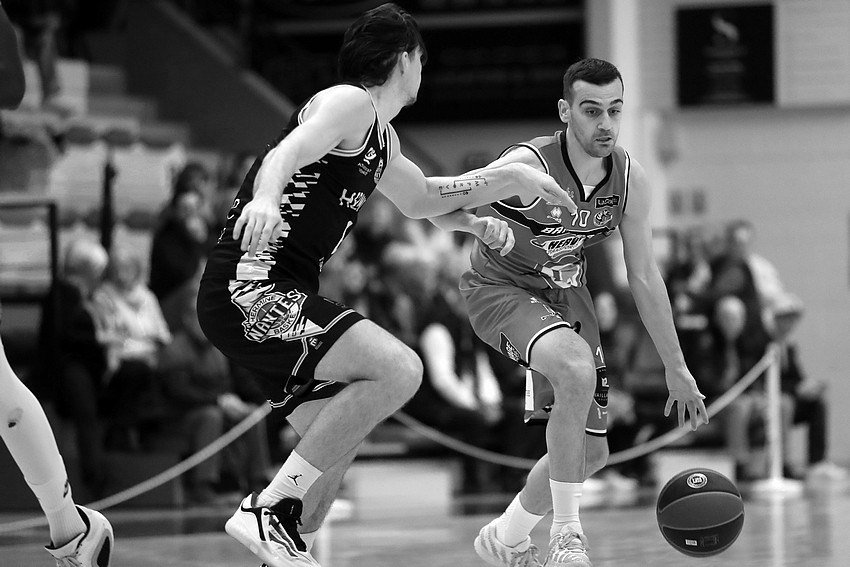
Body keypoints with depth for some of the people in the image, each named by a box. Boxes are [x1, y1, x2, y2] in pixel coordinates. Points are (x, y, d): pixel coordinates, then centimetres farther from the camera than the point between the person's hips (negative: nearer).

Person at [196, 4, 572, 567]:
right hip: (250, 289, -11)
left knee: (337, 435, 13)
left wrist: (513, 178, 35)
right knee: (398, 369, -21)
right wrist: (265, 198, -48)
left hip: (275, 295, 11)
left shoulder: (380, 135, 25)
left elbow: (420, 198, 42)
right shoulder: (350, 102, -6)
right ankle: (269, 510, -22)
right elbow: (287, 152, -26)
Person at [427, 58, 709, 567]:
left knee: (592, 452, 5)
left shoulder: (630, 179, -11)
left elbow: (645, 278, -2)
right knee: (577, 371, -36)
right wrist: (480, 223, -46)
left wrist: (676, 368, 1)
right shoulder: (528, 167, -28)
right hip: (500, 290, -6)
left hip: (565, 291, 6)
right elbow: (438, 207, -23)